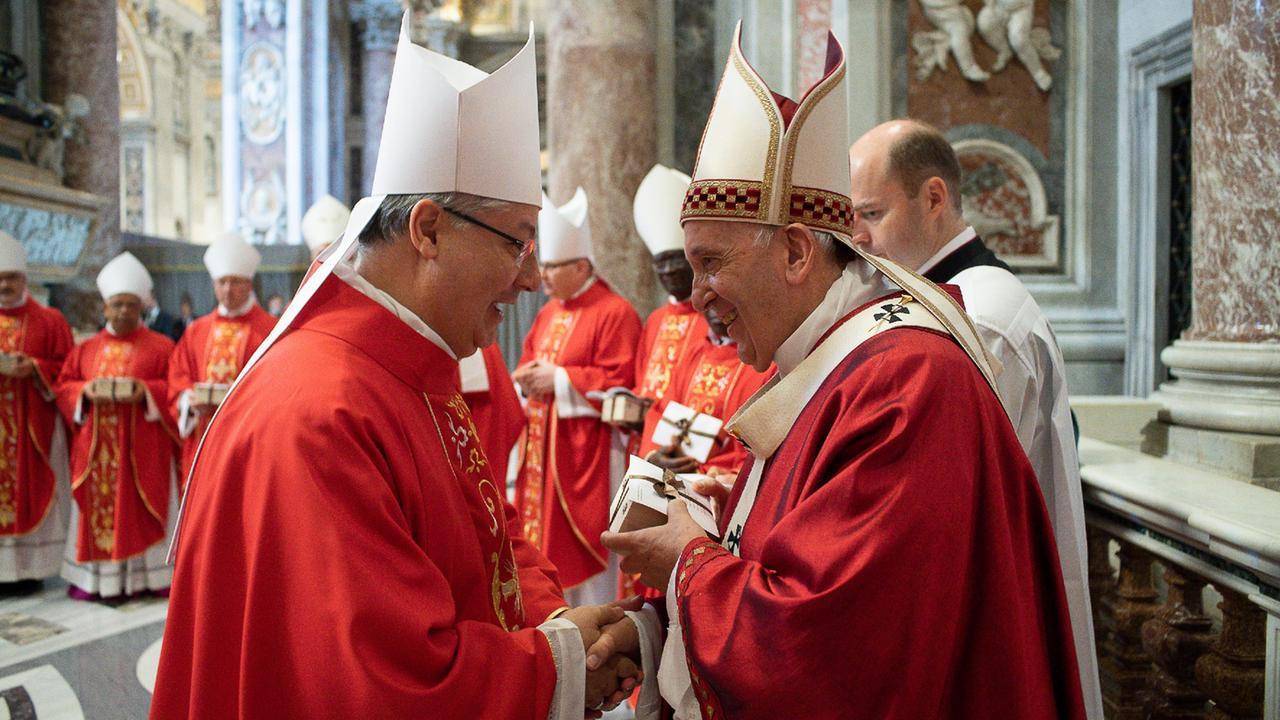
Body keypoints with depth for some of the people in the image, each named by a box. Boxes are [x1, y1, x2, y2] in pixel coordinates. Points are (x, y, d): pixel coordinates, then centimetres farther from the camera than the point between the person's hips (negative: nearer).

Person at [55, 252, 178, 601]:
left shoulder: (161, 346, 3)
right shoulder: (86, 349, 14)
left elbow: (174, 389, -2)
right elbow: (63, 386, 11)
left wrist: (144, 390, -19)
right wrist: (86, 391, -10)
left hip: (142, 448, -3)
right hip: (95, 447, 3)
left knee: (140, 510, -3)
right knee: (96, 508, 3)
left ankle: (146, 574, 1)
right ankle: (93, 577, 8)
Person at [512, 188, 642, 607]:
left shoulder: (615, 313, -11)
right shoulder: (548, 314, 15)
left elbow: (617, 381, -17)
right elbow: (527, 364, 21)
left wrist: (558, 379, -17)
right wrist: (527, 378, -2)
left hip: (586, 450, -8)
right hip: (541, 446, 8)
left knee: (582, 543, -3)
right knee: (542, 534, 11)